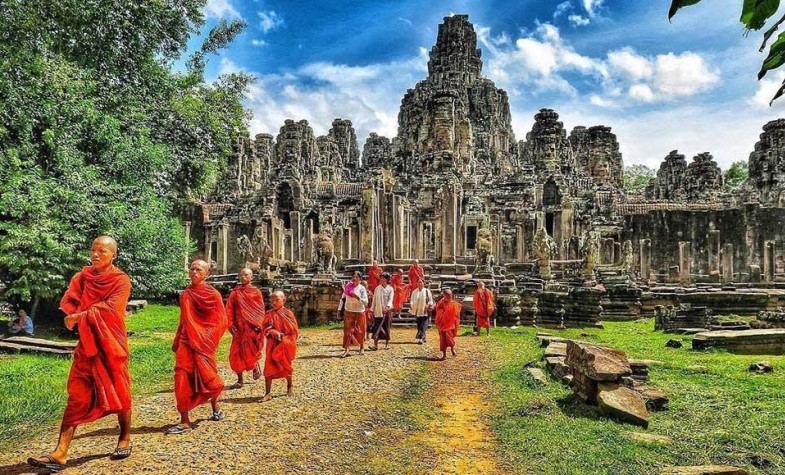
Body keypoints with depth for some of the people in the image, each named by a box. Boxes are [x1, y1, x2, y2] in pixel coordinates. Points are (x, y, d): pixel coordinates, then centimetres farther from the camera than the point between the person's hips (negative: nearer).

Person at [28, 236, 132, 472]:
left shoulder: (121, 280, -7)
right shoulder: (83, 276, 8)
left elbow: (111, 308, -19)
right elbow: (68, 301, -1)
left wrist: (82, 315, -17)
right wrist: (81, 315, -19)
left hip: (111, 344, -4)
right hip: (86, 344, 4)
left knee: (118, 392, 6)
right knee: (77, 397, 1)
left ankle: (125, 439, 24)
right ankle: (60, 454, 0)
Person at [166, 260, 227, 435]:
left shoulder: (213, 294, -6)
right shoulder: (185, 294, 9)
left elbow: (221, 322, -6)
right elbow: (184, 320, 17)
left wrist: (208, 339, -13)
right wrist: (176, 341, 17)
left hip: (204, 342, -4)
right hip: (186, 342, 4)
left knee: (206, 377, 3)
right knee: (183, 378, -3)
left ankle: (215, 409, 29)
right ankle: (185, 421, 5)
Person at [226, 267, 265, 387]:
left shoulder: (256, 292, 4)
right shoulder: (235, 292, 8)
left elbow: (261, 310, 1)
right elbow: (229, 309, 4)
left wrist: (259, 323, -11)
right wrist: (230, 324, -6)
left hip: (252, 326, -2)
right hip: (239, 326, 2)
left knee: (250, 350, -7)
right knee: (236, 353, 1)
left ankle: (256, 367, 25)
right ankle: (240, 379, 13)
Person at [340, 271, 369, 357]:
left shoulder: (362, 288, -7)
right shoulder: (348, 286, 1)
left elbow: (366, 302, -13)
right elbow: (343, 298, 10)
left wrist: (357, 297, -28)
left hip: (359, 312, -2)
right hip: (348, 312, 2)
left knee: (360, 331, 9)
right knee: (348, 330, -4)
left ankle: (361, 348, 26)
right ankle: (346, 349, -7)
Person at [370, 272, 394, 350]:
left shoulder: (390, 289, 1)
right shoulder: (377, 288, 6)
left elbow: (390, 299, -12)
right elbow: (374, 299, 9)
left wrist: (387, 307, -29)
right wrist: (373, 309, 5)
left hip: (387, 311, -1)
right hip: (378, 311, 1)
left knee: (387, 327, 4)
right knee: (377, 327, -7)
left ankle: (387, 344, 16)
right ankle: (375, 345, -10)